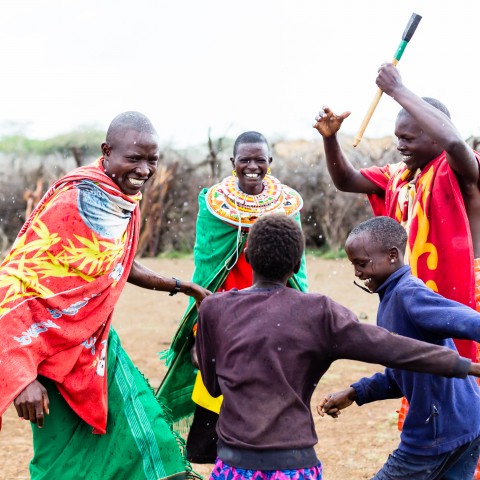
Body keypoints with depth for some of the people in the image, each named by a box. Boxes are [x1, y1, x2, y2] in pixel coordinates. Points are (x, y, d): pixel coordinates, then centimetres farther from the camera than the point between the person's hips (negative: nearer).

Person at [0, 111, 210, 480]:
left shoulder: (127, 200, 1)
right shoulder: (70, 203, -23)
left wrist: (183, 287, 20)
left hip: (98, 345, 7)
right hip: (54, 352, -7)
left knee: (144, 434, 5)